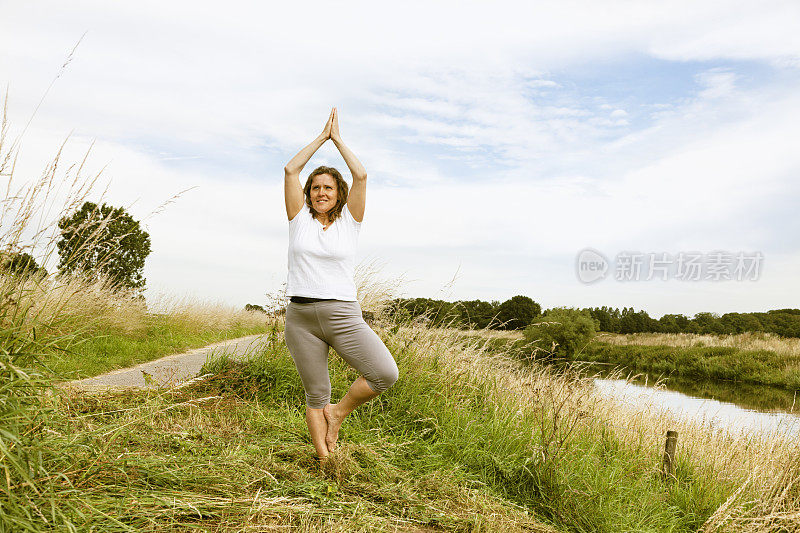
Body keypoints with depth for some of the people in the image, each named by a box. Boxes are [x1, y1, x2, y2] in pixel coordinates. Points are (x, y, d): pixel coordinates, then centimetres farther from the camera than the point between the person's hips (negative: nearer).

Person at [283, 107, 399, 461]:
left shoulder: (349, 221, 7)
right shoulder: (299, 219, 9)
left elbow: (360, 175, -2)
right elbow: (290, 169, 3)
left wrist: (337, 138, 9)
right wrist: (321, 137, 9)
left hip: (342, 314, 0)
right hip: (300, 316, 1)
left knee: (386, 373, -17)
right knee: (316, 396, 4)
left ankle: (339, 413, 8)